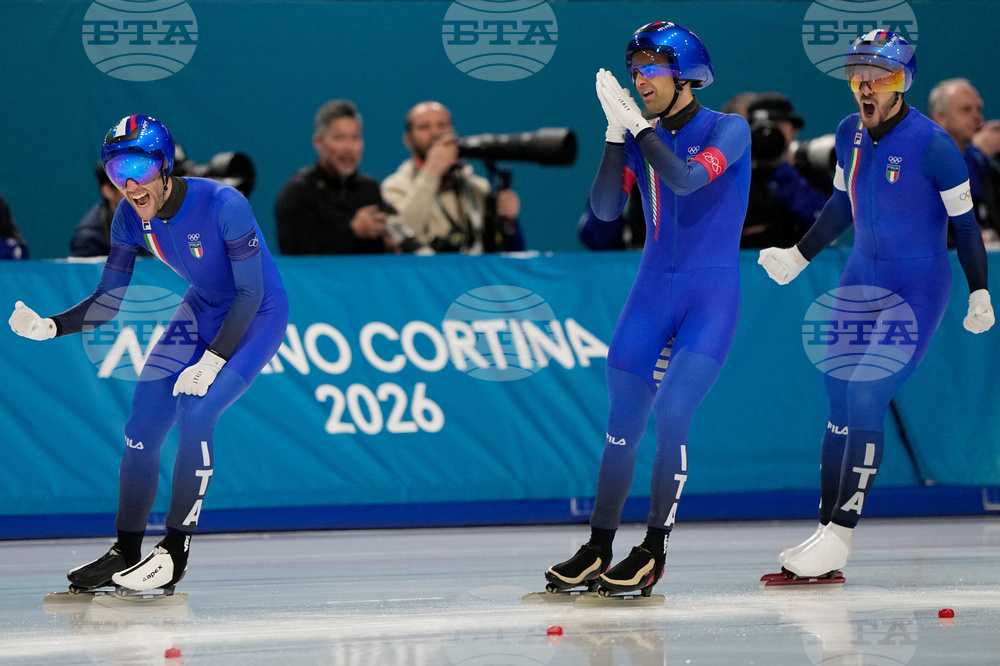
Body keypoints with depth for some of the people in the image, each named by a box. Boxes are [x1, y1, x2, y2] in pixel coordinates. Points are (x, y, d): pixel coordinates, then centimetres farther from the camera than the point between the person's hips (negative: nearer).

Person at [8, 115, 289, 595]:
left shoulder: (223, 205, -31)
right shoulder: (132, 217, -13)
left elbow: (251, 293, -24)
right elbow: (107, 301, -8)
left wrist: (212, 361, -28)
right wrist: (49, 326, -25)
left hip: (258, 317, -6)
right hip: (202, 311, 6)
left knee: (194, 414, -23)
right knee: (142, 424, -3)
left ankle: (175, 554, -12)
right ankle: (125, 553, 10)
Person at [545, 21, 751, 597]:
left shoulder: (730, 130, -7)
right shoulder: (641, 138, 7)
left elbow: (685, 179, -25)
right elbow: (606, 208, -4)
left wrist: (637, 124, -20)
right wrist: (617, 133, -13)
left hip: (712, 297, -5)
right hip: (652, 294, 5)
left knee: (672, 414, -16)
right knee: (623, 423, 3)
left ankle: (654, 552, -6)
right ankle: (599, 551, 11)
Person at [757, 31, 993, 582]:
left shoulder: (931, 144, -18)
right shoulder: (850, 134, 1)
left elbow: (964, 221, -10)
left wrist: (980, 294, -9)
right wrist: (798, 257, 19)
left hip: (917, 289, -7)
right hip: (861, 279, 7)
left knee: (866, 398, -14)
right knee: (840, 397, 4)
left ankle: (839, 535, -10)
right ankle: (826, 529, 8)